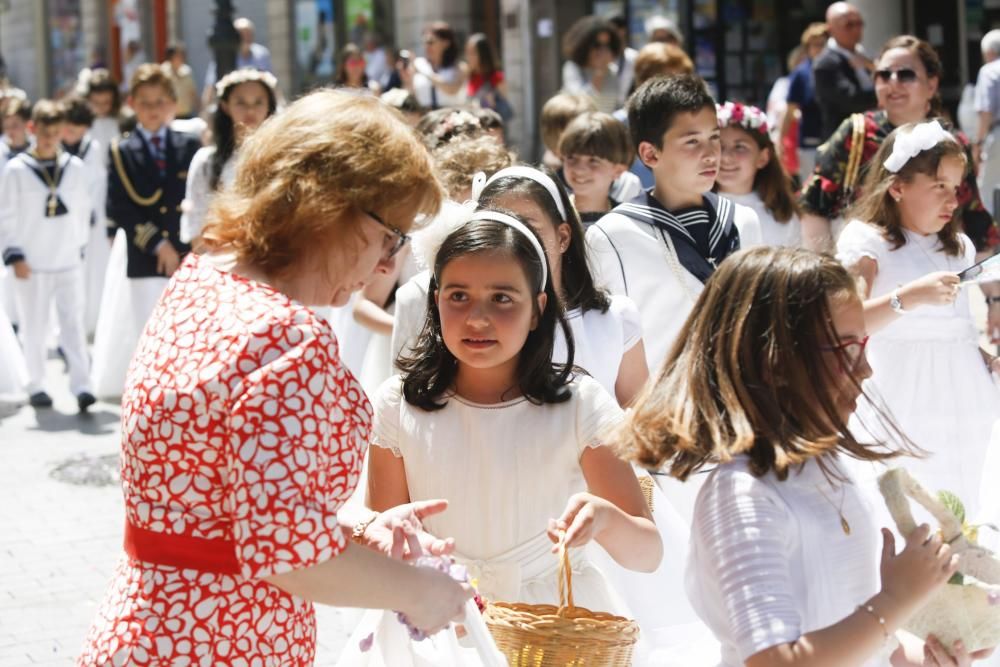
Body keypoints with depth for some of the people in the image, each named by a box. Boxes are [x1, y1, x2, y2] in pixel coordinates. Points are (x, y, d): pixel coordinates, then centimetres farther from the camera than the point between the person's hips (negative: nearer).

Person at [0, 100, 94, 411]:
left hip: (69, 262, 1)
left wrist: (79, 245, 11)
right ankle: (36, 387, 18)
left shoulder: (75, 167, 3)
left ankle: (81, 386, -7)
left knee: (74, 325, -4)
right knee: (34, 329, 7)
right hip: (31, 265, -1)